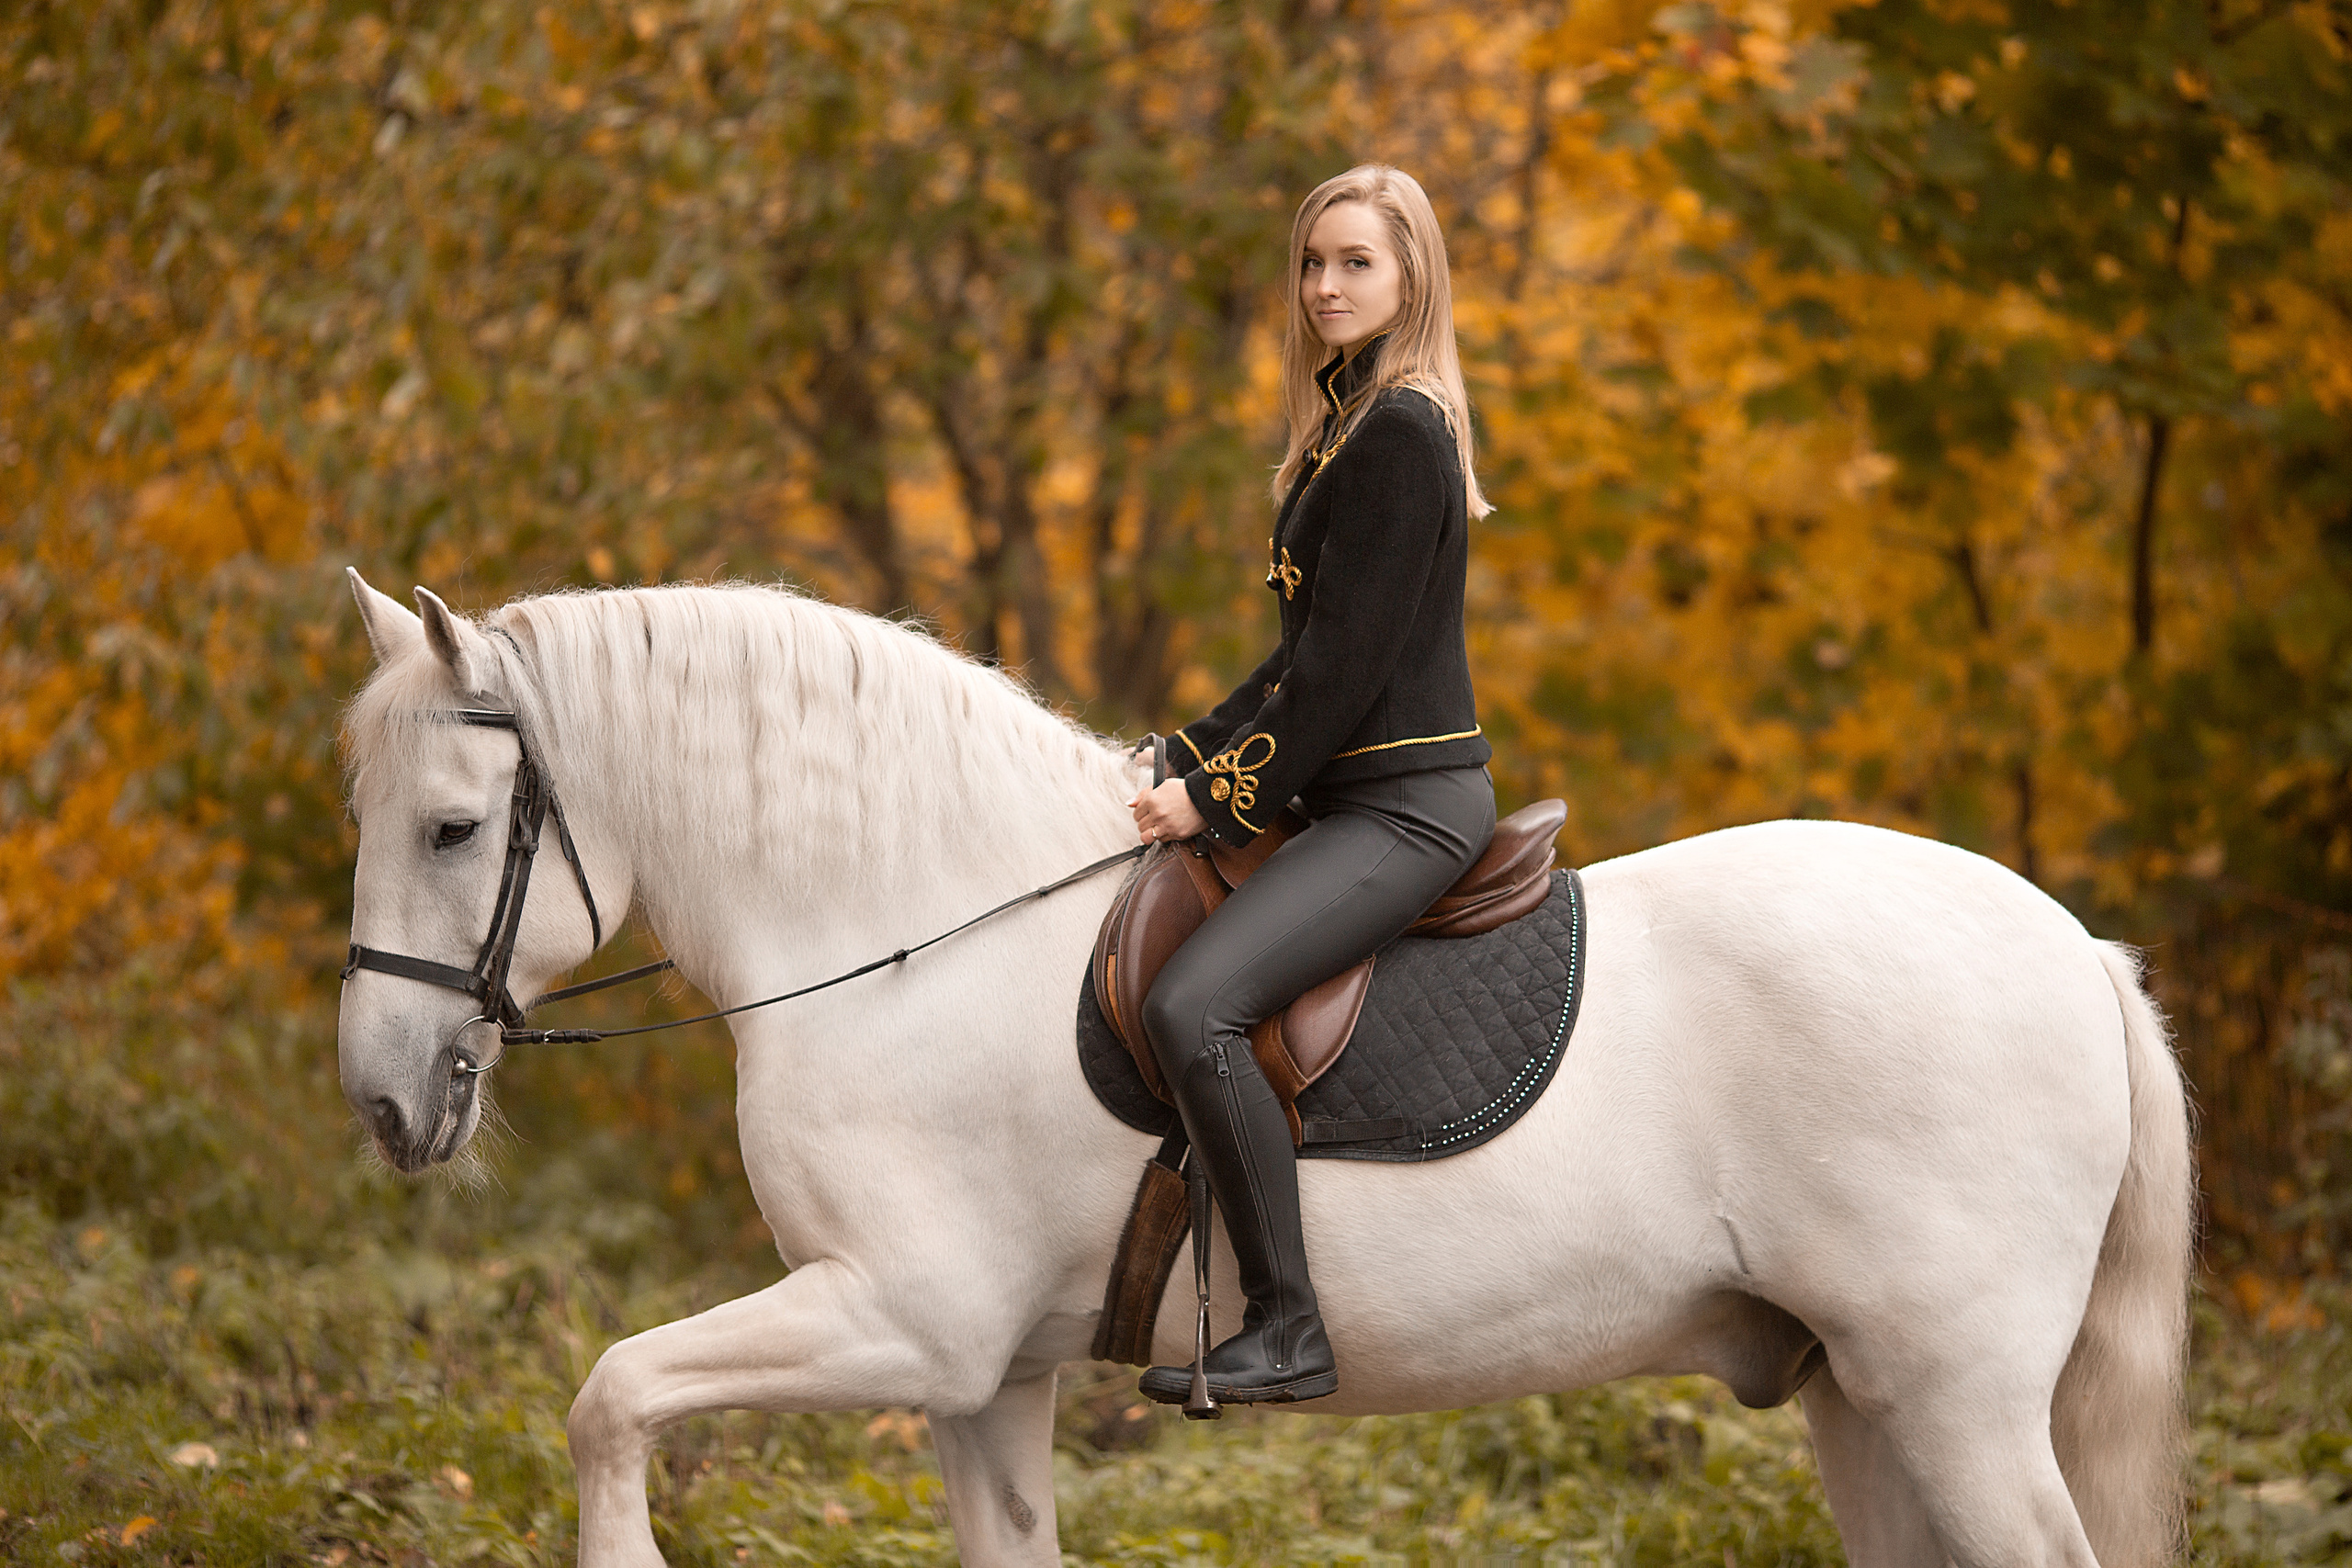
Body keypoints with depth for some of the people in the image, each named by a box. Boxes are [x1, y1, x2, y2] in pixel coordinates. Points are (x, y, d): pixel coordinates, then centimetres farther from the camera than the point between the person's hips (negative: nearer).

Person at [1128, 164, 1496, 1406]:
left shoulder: (1400, 432, -14)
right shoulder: (1353, 423, 17)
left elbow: (1351, 662, -18)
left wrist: (1221, 797, -13)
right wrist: (1193, 761, 10)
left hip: (1408, 807, -11)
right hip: (1363, 799, 11)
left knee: (1192, 1007, -28)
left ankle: (1287, 1331, -25)